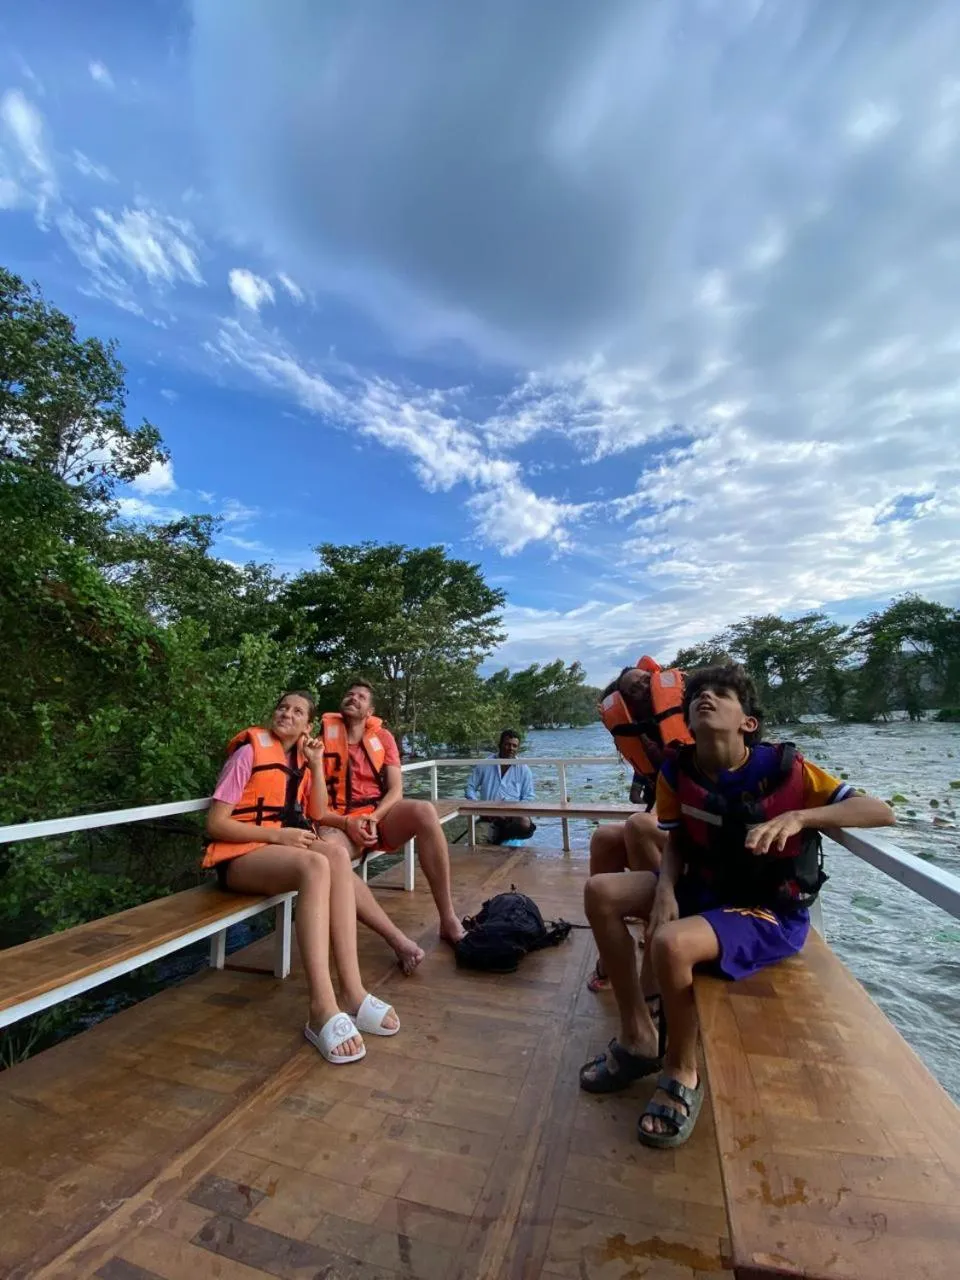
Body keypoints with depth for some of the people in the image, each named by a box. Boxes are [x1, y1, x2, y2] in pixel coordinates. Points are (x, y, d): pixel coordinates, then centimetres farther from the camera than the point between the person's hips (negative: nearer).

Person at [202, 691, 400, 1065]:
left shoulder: (300, 757, 13)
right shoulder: (249, 752, -6)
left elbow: (317, 813, 6)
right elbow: (215, 823, -11)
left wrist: (316, 764, -1)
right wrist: (277, 835, -20)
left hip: (282, 846, 5)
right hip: (240, 854, -5)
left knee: (337, 859, -28)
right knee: (315, 866, -35)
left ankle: (352, 991, -29)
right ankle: (323, 1007, -37)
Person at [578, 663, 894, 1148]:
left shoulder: (781, 767, -20)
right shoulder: (677, 771, -8)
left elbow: (881, 812, -17)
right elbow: (677, 842, 5)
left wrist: (797, 817, -33)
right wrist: (665, 890, -15)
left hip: (771, 912, -5)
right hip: (706, 889, 6)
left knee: (671, 943, -32)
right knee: (602, 892, -9)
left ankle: (682, 1075, 0)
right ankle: (639, 1037, 6)